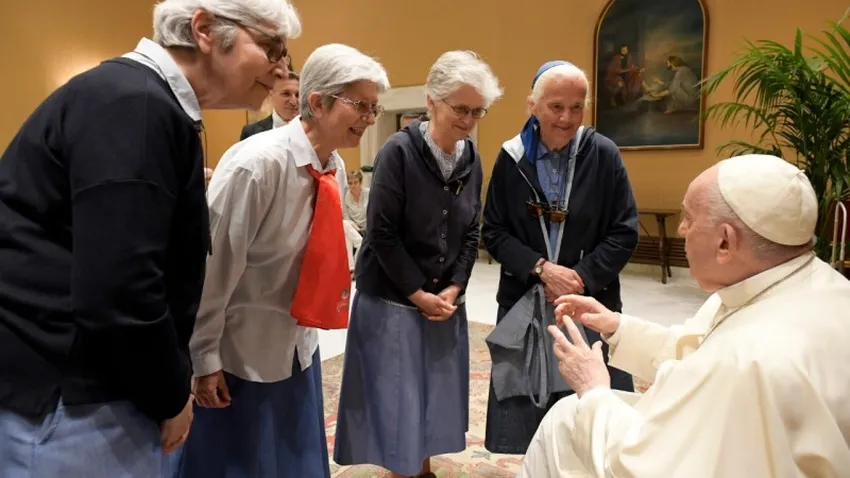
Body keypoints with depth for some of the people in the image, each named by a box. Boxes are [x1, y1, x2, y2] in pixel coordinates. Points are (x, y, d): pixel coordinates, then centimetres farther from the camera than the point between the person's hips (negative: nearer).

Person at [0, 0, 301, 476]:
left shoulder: (150, 101, 11)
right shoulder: (135, 103, -20)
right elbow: (117, 292, -26)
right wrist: (170, 397, -12)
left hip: (86, 384, 9)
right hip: (62, 400, -9)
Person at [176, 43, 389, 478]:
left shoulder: (336, 168, -2)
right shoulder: (258, 163, -25)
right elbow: (214, 266, -20)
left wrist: (303, 332, 16)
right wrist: (204, 358, -14)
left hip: (297, 348, 7)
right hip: (240, 352, -6)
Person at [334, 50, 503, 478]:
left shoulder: (472, 159, 3)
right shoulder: (398, 152, -15)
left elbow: (471, 234, 7)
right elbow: (382, 234, -16)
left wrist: (454, 289, -5)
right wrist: (419, 294, -12)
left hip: (446, 300, 5)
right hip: (392, 300, -5)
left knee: (435, 391, 13)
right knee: (395, 395, 4)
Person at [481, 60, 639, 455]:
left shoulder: (603, 154, -5)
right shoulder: (512, 158, -2)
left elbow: (625, 233, -3)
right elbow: (493, 233, 0)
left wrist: (581, 278, -14)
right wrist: (541, 268, -14)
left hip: (591, 303, -1)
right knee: (525, 415, 10)